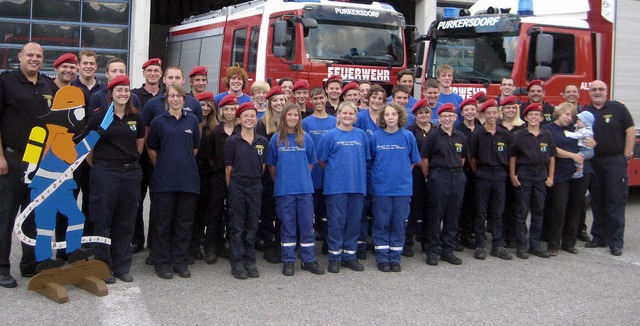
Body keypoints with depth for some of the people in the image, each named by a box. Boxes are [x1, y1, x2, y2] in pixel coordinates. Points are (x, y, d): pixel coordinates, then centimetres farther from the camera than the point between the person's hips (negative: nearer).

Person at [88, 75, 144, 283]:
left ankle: (122, 267, 18)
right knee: (102, 221, 1)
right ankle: (103, 267, 11)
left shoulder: (136, 117, 7)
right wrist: (97, 167, 4)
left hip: (131, 173, 4)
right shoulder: (100, 117, -3)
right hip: (104, 173, -4)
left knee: (126, 222, 8)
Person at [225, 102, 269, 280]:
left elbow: (263, 167, 11)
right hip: (237, 187, -3)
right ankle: (237, 263, 9)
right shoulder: (232, 141, -3)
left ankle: (250, 262, 17)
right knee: (237, 227, 3)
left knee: (252, 226, 9)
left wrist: (254, 180, 9)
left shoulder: (263, 142, 5)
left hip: (255, 187, 3)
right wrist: (231, 187, 1)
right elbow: (229, 168, 0)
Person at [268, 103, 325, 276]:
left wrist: (302, 177, 6)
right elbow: (271, 165, 8)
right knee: (287, 225, 5)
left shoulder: (306, 138, 5)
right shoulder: (276, 138, 3)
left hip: (305, 188, 1)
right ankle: (288, 261, 13)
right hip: (284, 189, -1)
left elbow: (311, 162, 11)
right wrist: (279, 182, 6)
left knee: (307, 224, 4)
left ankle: (309, 260, 14)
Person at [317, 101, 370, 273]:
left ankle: (349, 256, 20)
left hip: (357, 185, 4)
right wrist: (334, 172, 5)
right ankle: (335, 257, 11)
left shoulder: (361, 135, 7)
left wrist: (356, 172, 8)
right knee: (336, 221, 1)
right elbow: (321, 161, 2)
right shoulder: (330, 135, -2)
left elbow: (365, 159, 15)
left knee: (354, 221, 9)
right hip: (336, 186, -3)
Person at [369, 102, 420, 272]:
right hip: (380, 187, -1)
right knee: (381, 224, 5)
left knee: (399, 224, 7)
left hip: (402, 187, 1)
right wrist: (378, 175, 8)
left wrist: (402, 174, 6)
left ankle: (395, 258, 18)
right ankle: (382, 258, 16)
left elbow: (413, 161, 8)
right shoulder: (376, 137, -1)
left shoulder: (408, 136, -1)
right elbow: (370, 161, 10)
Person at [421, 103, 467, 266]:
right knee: (435, 215, -1)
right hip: (438, 177, -4)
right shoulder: (433, 136, -3)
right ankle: (432, 251, 7)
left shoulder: (461, 137, 10)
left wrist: (457, 171, 15)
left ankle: (448, 250, 18)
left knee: (453, 216, 8)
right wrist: (428, 177, 1)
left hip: (457, 177, 5)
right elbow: (424, 159, -2)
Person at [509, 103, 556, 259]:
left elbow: (552, 157, 9)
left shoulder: (547, 135, 6)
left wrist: (550, 176, 4)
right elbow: (513, 156, 1)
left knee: (538, 211, 9)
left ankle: (535, 244, 18)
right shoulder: (520, 135, -1)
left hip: (541, 175, 3)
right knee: (522, 212, 0)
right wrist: (512, 175, -6)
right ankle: (521, 245, 5)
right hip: (523, 175, -3)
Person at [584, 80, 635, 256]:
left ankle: (616, 242, 0)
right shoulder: (585, 112, 8)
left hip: (615, 161, -4)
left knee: (616, 202, -3)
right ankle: (599, 237, 19)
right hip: (593, 162, 4)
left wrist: (626, 156, -6)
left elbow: (630, 131, -2)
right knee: (597, 202, 10)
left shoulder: (618, 108, -1)